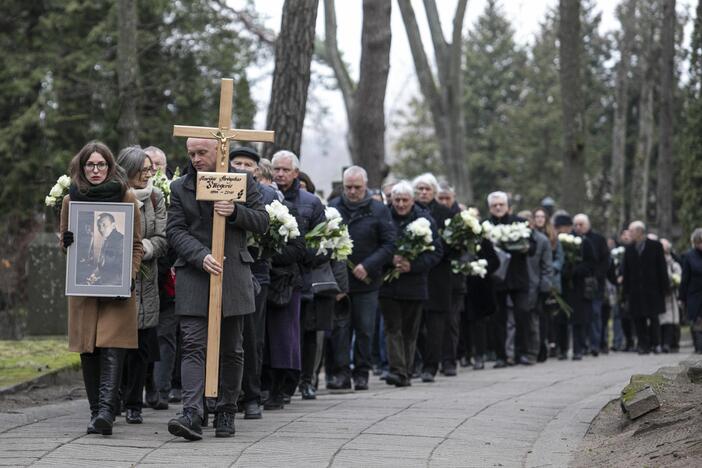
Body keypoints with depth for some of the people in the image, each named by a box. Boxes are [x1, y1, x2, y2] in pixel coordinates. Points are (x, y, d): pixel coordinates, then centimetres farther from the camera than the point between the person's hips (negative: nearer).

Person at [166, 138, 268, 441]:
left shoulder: (243, 181, 8)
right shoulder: (179, 188, 8)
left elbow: (262, 221, 6)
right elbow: (175, 231, 0)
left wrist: (235, 212, -13)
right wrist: (201, 257, -16)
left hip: (233, 275, 1)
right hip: (194, 276, 0)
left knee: (231, 350, 6)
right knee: (193, 346, -12)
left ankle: (226, 413, 17)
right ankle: (192, 415, -20)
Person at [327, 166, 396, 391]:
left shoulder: (379, 210, 1)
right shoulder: (333, 207, 4)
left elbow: (390, 243, -2)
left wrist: (368, 266, -12)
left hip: (367, 281, 0)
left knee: (365, 328, 4)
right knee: (340, 326, -2)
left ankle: (362, 372, 12)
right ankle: (341, 372, 1)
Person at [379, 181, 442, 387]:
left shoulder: (425, 220, 1)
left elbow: (436, 252, -1)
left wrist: (413, 265, -13)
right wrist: (391, 260, -17)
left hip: (414, 283, 1)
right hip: (388, 283, -1)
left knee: (410, 330, 7)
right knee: (393, 328, -7)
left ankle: (406, 372, 14)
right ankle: (397, 370, -13)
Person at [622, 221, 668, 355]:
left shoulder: (655, 246, 1)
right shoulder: (629, 249, 10)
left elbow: (662, 268, 1)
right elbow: (626, 272, 9)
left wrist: (664, 287, -4)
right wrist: (626, 291, 4)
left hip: (652, 289, -3)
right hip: (635, 291, 3)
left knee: (653, 318, -2)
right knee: (638, 319, -1)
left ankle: (655, 343, 8)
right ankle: (644, 345, 4)